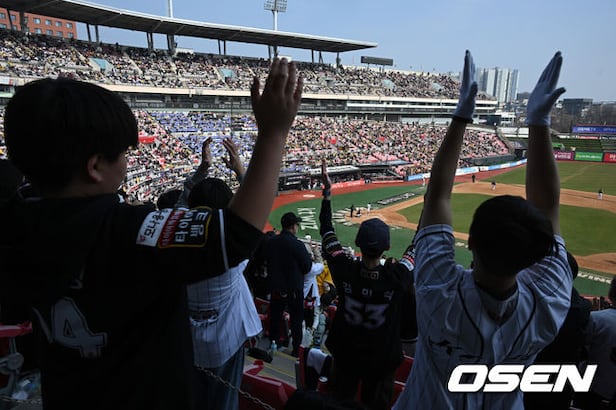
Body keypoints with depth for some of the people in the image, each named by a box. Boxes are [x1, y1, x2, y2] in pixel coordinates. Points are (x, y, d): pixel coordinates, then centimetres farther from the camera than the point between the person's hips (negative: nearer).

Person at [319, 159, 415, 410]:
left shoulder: (344, 270, -26)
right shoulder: (396, 278, -29)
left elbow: (327, 232, -13)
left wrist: (327, 191, -6)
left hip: (345, 354, 2)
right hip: (382, 360, -1)